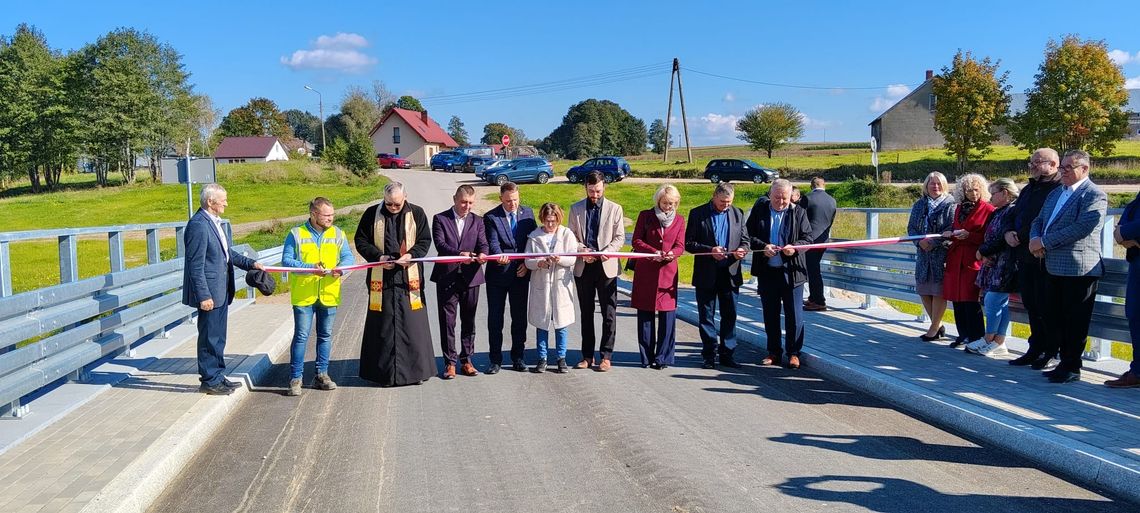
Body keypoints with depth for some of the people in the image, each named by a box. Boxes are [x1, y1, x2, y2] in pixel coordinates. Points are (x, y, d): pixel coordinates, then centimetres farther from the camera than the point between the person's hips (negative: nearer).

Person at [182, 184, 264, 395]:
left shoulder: (215, 222, 12)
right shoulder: (198, 225, -19)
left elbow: (228, 252, 21)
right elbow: (195, 264, -21)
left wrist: (250, 263, 9)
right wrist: (203, 295, -22)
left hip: (221, 291, 10)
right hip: (209, 293, -10)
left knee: (218, 337, 18)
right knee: (209, 338, 2)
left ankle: (218, 376, 29)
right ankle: (209, 381, 13)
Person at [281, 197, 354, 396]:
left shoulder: (337, 234, 6)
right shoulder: (296, 234, -4)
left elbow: (348, 257, 2)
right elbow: (286, 260, -9)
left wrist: (341, 268, -20)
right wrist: (310, 268, -22)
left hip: (329, 294, 4)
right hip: (303, 295, -3)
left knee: (325, 335, 12)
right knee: (301, 336, -1)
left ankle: (322, 375, 24)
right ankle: (295, 378, 7)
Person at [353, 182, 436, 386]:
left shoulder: (417, 214, 3)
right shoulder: (372, 214, 3)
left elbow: (425, 240, 5)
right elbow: (361, 241, 6)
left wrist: (411, 255, -13)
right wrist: (378, 256, -10)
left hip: (409, 279, 0)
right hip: (381, 279, 0)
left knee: (412, 324, 1)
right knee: (383, 325, 3)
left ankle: (416, 370, 12)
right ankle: (384, 372, 12)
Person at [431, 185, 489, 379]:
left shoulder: (477, 221, 9)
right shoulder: (440, 219, 1)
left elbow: (483, 244, -1)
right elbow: (440, 244, -11)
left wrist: (482, 255, -25)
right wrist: (459, 254, -28)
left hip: (470, 278, 2)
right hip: (447, 277, -2)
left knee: (469, 321, 8)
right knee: (447, 322, 2)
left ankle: (466, 360, 18)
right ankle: (450, 362, 10)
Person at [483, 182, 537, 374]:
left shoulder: (527, 213, 5)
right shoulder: (491, 217, -7)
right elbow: (493, 243, -18)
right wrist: (499, 256, -39)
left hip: (521, 273, 3)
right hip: (497, 274, -3)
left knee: (520, 317, 10)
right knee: (495, 318, 3)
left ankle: (517, 358, 22)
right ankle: (495, 359, 13)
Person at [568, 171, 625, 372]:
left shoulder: (615, 209, 4)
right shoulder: (575, 209, 8)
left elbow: (619, 238, 1)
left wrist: (606, 252, -17)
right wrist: (582, 250, -13)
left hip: (606, 266, -2)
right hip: (583, 267, 2)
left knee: (609, 313, 0)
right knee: (586, 313, 9)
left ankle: (606, 356, 8)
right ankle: (587, 355, 18)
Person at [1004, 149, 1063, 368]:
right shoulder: (1028, 189, 19)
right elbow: (1012, 216, 21)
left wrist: (1020, 236, -18)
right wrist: (1009, 232, 2)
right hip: (1024, 256, 8)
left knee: (1044, 307, -2)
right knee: (1031, 306, 13)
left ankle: (1051, 352, 10)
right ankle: (1036, 349, 23)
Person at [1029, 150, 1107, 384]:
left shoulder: (1094, 195, -8)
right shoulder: (1055, 193, 18)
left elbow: (1083, 227, -20)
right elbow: (1039, 220, 20)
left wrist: (1045, 242, -17)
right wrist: (1035, 238, -3)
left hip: (1079, 268, -8)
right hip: (1054, 266, 8)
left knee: (1074, 322, -1)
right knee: (1055, 318, 12)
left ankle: (1072, 368, 8)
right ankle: (1064, 362, 22)